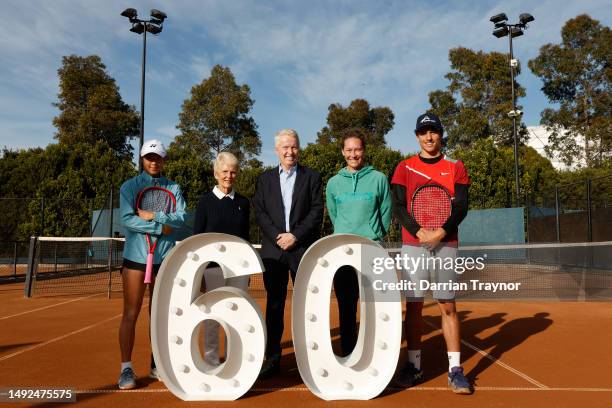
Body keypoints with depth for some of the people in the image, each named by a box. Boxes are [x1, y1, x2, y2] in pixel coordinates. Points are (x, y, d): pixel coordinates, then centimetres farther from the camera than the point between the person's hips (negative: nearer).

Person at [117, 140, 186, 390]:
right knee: (130, 314, 0)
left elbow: (180, 219, -5)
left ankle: (157, 365, 22)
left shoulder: (173, 188, 9)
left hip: (165, 258, 3)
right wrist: (161, 228, -12)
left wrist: (152, 216, -13)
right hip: (136, 256, -2)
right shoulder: (130, 186, 3)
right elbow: (127, 220, -11)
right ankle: (126, 369, 9)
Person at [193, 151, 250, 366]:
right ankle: (211, 361, 19)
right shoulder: (206, 201, 0)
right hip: (213, 266, -2)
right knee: (212, 316, 5)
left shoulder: (243, 202, 8)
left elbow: (245, 237, 12)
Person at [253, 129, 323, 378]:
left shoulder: (312, 177, 6)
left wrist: (295, 236, -12)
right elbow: (259, 212, 4)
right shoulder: (265, 179, 12)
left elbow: (317, 212, -2)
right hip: (273, 250, 2)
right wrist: (278, 236, -10)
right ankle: (272, 359, 16)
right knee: (274, 304, 7)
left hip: (303, 249, -1)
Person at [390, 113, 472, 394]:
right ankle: (414, 365, 14)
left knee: (448, 306, 1)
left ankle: (455, 369, 7)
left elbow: (461, 206, 0)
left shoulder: (455, 167, 9)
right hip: (412, 245, 0)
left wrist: (441, 231, -16)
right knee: (413, 305, 3)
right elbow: (398, 207, 1)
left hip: (445, 245, 0)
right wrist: (419, 232, -15)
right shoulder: (404, 168, 9)